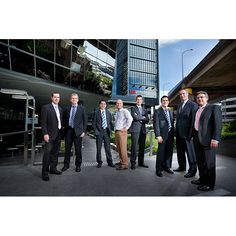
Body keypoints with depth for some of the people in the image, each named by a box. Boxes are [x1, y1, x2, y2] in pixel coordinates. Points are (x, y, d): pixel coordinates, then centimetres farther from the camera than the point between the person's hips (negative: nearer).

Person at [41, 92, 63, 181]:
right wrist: (45, 134, -15)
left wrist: (62, 132, 10)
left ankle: (53, 168, 23)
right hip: (50, 134, -6)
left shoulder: (60, 109, 15)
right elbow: (43, 122, -8)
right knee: (47, 152, -5)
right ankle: (45, 172, 6)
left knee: (55, 153, 11)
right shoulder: (46, 107, -3)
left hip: (58, 134, 6)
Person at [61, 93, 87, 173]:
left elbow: (85, 120, 0)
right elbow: (65, 120, 14)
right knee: (67, 149, 10)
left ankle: (78, 165, 20)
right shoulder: (67, 109, 11)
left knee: (78, 149, 5)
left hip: (78, 131, -3)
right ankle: (66, 164, 26)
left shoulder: (82, 108, 2)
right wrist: (65, 129, 5)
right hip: (68, 130, 3)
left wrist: (84, 131, -7)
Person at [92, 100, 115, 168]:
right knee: (98, 148, 5)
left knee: (108, 147, 5)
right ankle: (99, 162, 17)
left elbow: (110, 122, 13)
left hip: (106, 131, 2)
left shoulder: (108, 113, 11)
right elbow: (93, 123, 3)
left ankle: (110, 162, 15)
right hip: (99, 131, -1)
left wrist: (110, 130, 2)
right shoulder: (96, 112, 3)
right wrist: (96, 130, -7)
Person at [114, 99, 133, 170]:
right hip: (116, 131, 8)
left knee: (123, 148, -8)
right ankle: (121, 161, 25)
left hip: (122, 132, -8)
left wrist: (126, 128, -18)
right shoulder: (117, 112, 19)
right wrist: (115, 128, 16)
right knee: (118, 148, 13)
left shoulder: (124, 111, -6)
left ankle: (125, 164, -2)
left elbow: (130, 119, -21)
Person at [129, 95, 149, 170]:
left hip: (143, 130, 5)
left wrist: (139, 119, -6)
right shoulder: (133, 108, 6)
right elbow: (135, 117, -12)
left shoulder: (144, 110, 22)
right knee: (134, 146, -8)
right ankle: (133, 163, 0)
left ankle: (141, 162, 17)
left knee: (142, 147, 7)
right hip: (135, 129, -5)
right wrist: (143, 117, 2)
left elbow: (147, 120, 9)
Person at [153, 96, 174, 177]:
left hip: (170, 135, 6)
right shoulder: (157, 111, -2)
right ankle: (159, 169, 10)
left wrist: (173, 134, 10)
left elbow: (172, 123, 17)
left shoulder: (171, 111, 18)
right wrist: (158, 136, -15)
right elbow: (156, 124, -9)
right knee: (161, 152, -2)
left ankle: (167, 167, 27)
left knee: (169, 152, 11)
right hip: (163, 135, -6)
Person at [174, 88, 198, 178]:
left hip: (187, 133, -7)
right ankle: (182, 166, 32)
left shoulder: (193, 105, -5)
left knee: (190, 151, 3)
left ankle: (192, 170, 17)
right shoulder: (179, 106, 17)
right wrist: (176, 131, 11)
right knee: (180, 151, 16)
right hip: (179, 133, 7)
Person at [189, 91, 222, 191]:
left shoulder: (214, 107, -1)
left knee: (208, 162, 2)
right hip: (197, 138, 7)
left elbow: (218, 123, -10)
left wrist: (215, 138, -19)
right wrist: (190, 136, 11)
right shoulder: (196, 110, 19)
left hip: (207, 138, -7)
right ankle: (202, 179, 31)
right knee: (200, 161, 15)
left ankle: (210, 184, 15)